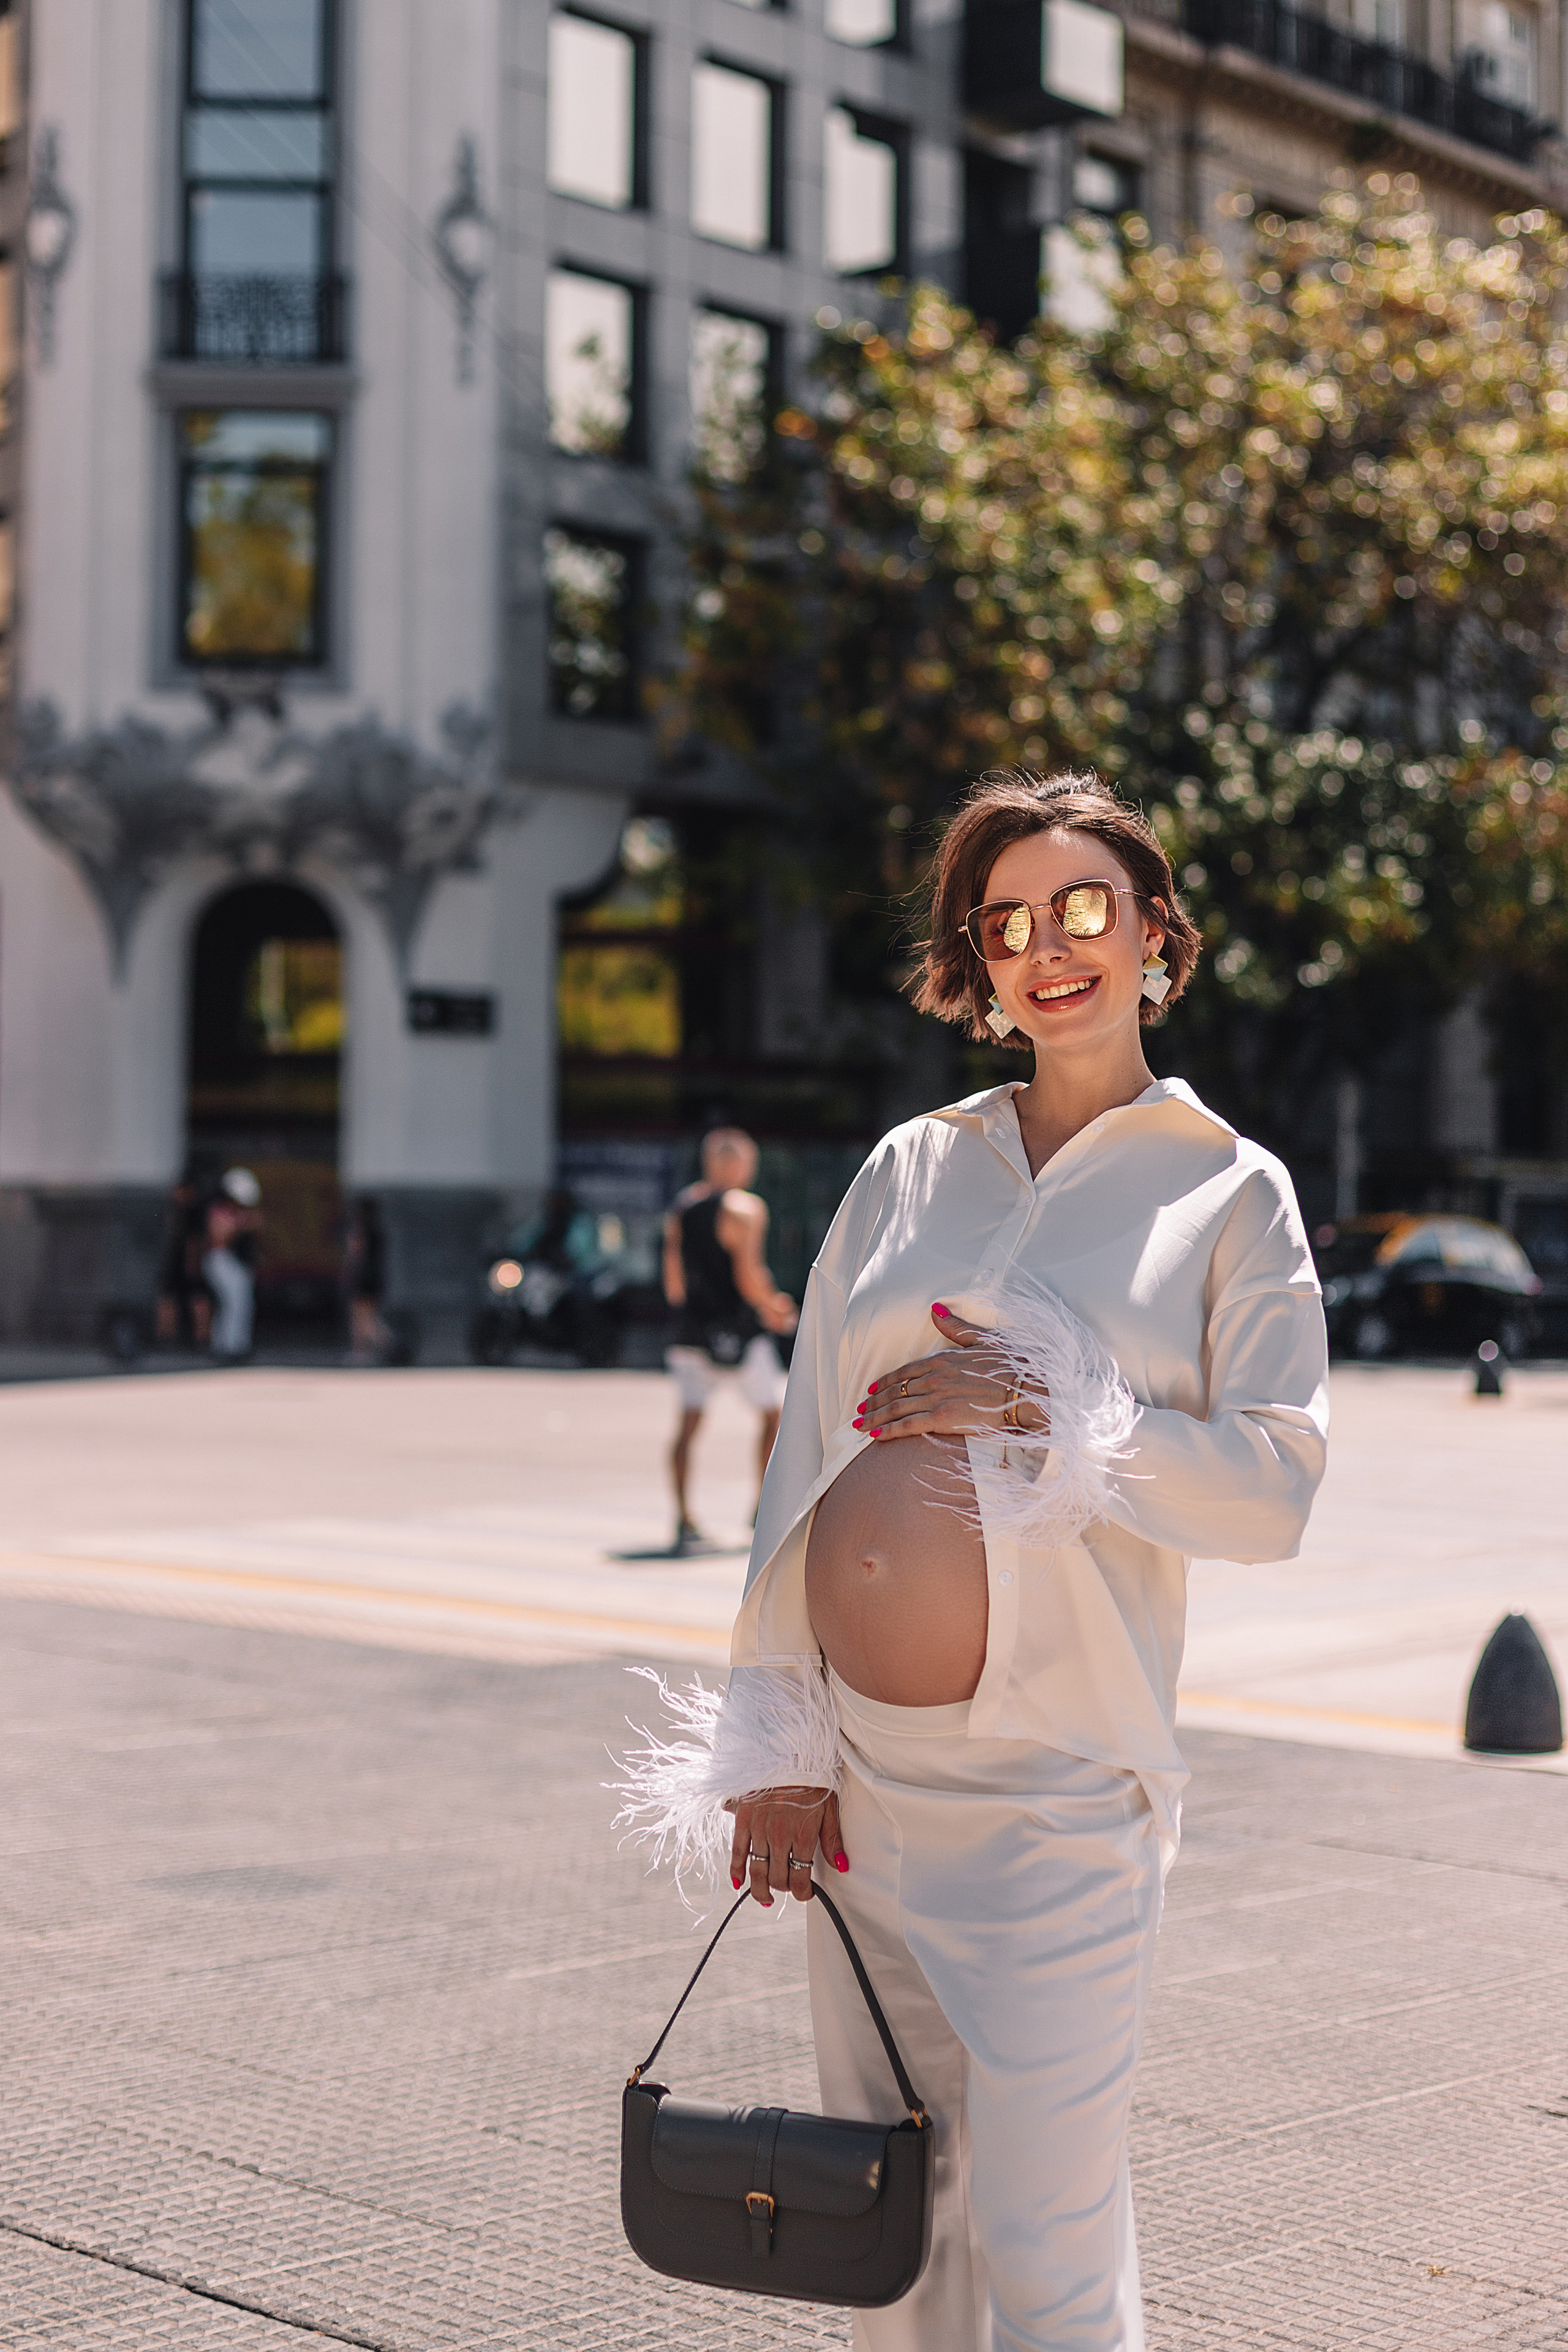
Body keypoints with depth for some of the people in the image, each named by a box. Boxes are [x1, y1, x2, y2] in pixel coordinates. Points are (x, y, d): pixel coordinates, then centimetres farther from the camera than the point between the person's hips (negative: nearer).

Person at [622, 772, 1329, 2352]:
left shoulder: (1229, 1193, 2)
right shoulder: (908, 1170, 10)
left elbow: (1276, 1487, -7)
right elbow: (807, 1459, 9)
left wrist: (1054, 1413, -16)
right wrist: (773, 1738, 4)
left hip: (1055, 1799, -4)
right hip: (859, 1778, 4)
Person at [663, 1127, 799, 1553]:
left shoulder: (680, 1209, 10)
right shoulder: (745, 1207, -11)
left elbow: (674, 1285, 10)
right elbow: (749, 1277, -19)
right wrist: (773, 1307, -2)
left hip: (692, 1326, 6)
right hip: (738, 1327, -6)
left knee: (688, 1424, 4)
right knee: (772, 1414, 12)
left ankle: (683, 1522, -3)